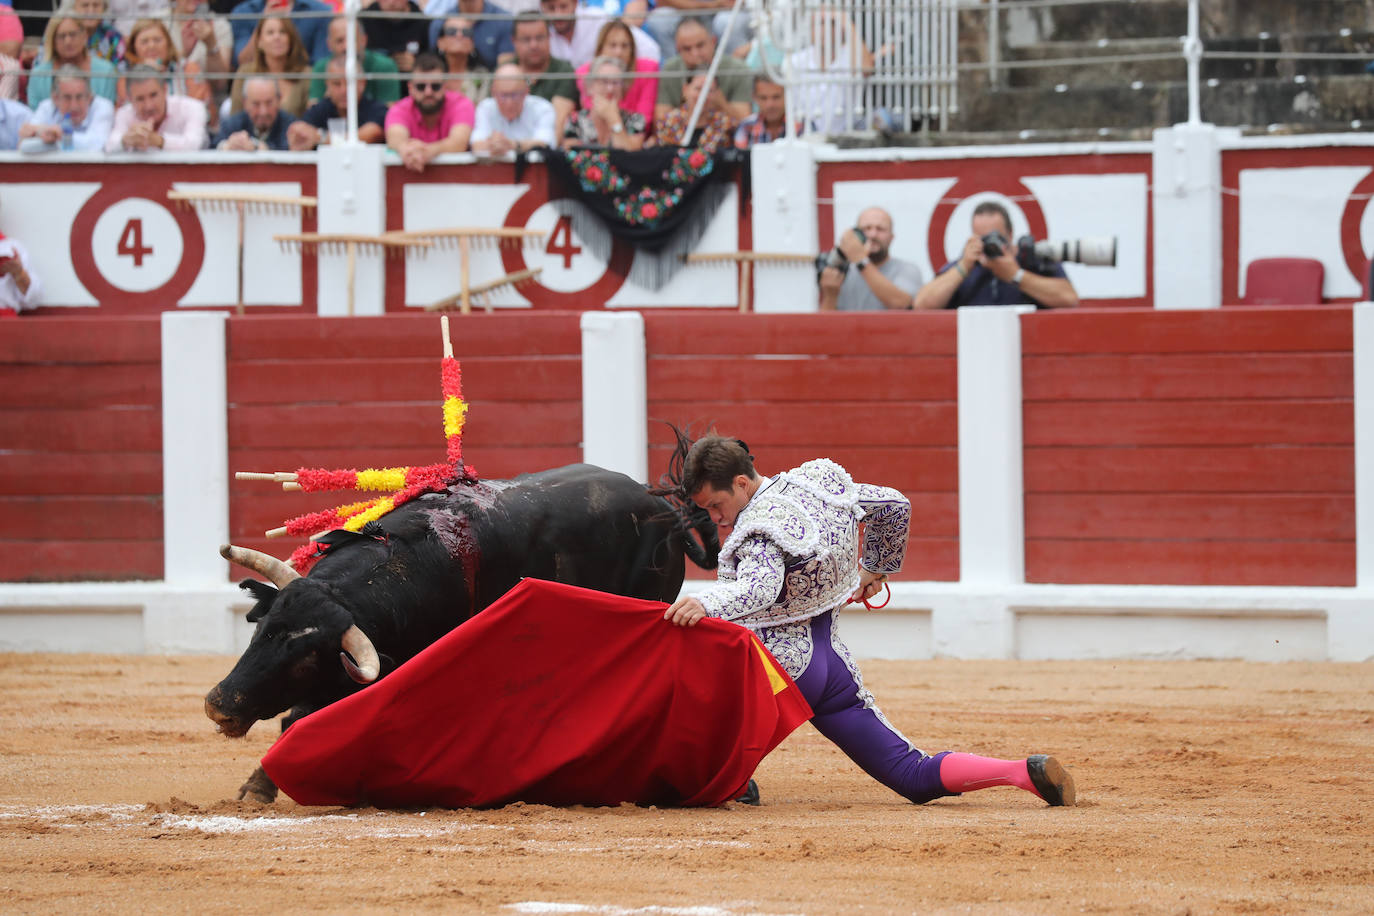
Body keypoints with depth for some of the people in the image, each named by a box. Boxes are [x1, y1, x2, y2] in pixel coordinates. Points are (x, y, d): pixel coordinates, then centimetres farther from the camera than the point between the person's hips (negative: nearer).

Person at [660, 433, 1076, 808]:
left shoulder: (759, 531, -18)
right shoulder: (815, 484, 6)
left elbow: (760, 588, -39)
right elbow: (894, 505, 20)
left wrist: (706, 603, -56)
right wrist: (877, 568, 35)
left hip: (778, 667, -8)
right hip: (834, 665, 8)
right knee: (913, 775, 8)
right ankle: (1024, 772, -11)